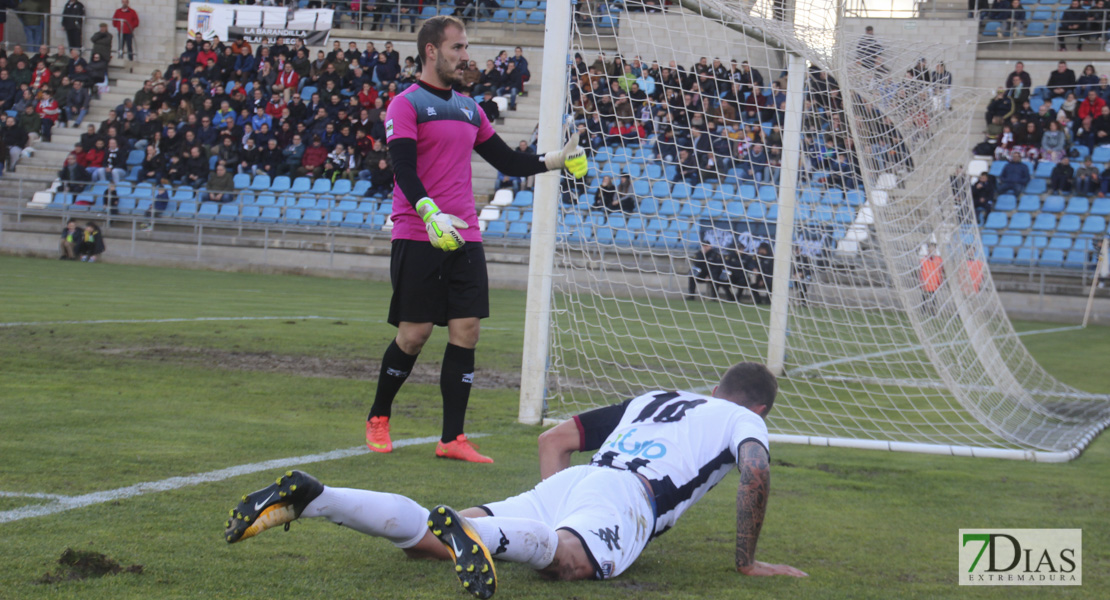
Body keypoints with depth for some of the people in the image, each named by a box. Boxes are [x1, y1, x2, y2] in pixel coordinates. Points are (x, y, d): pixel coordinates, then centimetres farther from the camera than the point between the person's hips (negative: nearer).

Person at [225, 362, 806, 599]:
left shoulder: (648, 400, 38)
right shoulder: (744, 419, 22)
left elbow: (554, 438, 37)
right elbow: (757, 471, -2)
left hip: (570, 482, 6)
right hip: (624, 496, -6)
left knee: (430, 537, -4)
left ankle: (307, 496, -22)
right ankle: (477, 531, -65)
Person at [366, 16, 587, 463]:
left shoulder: (469, 109, 18)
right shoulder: (407, 104, -4)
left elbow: (507, 161, 23)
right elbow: (403, 169, -15)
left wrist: (557, 160, 11)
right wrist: (430, 214, -30)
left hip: (465, 239, 6)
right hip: (418, 238, -6)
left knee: (466, 331, -3)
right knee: (414, 333, -4)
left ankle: (453, 439, 0)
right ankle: (378, 419, 18)